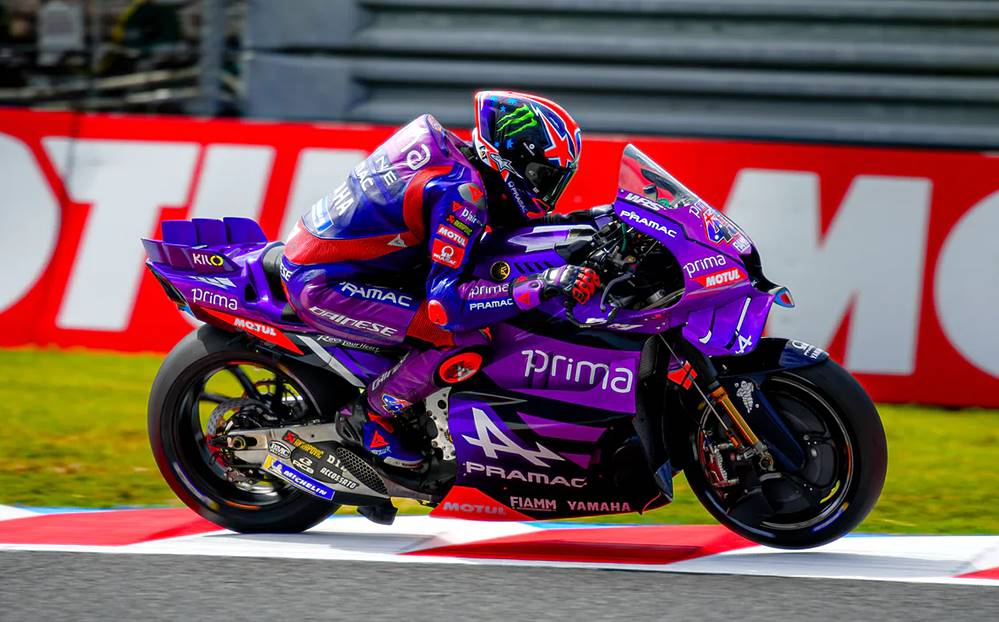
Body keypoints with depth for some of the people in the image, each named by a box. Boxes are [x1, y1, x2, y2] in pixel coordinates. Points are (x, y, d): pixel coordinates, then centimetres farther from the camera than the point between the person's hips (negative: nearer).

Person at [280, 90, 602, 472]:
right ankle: (370, 415, 0)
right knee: (466, 339, -20)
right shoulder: (461, 190, -23)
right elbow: (446, 304, -29)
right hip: (322, 286, -10)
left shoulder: (450, 151, 6)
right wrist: (542, 287, -34)